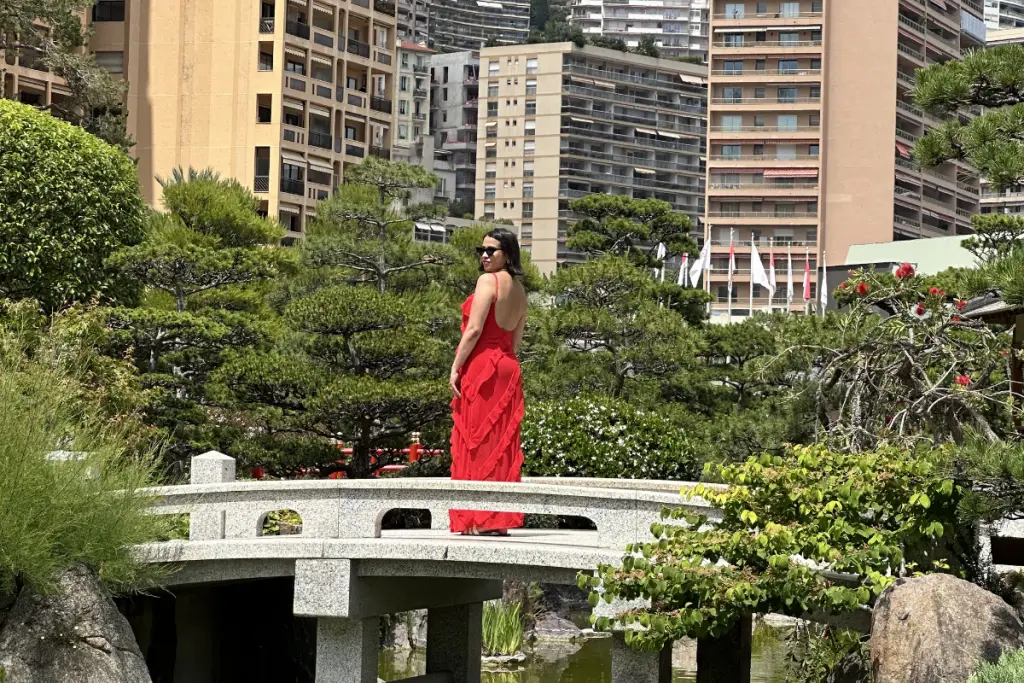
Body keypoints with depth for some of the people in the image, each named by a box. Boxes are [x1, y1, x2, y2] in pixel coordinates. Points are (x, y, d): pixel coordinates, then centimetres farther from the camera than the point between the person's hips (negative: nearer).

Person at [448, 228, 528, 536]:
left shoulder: (488, 280, -8)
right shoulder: (519, 290, 16)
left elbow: (474, 330, -14)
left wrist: (456, 367, -11)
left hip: (481, 365, -8)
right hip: (508, 369, 8)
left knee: (477, 441, -5)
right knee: (501, 443, 8)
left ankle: (480, 520, -6)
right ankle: (501, 519, 9)